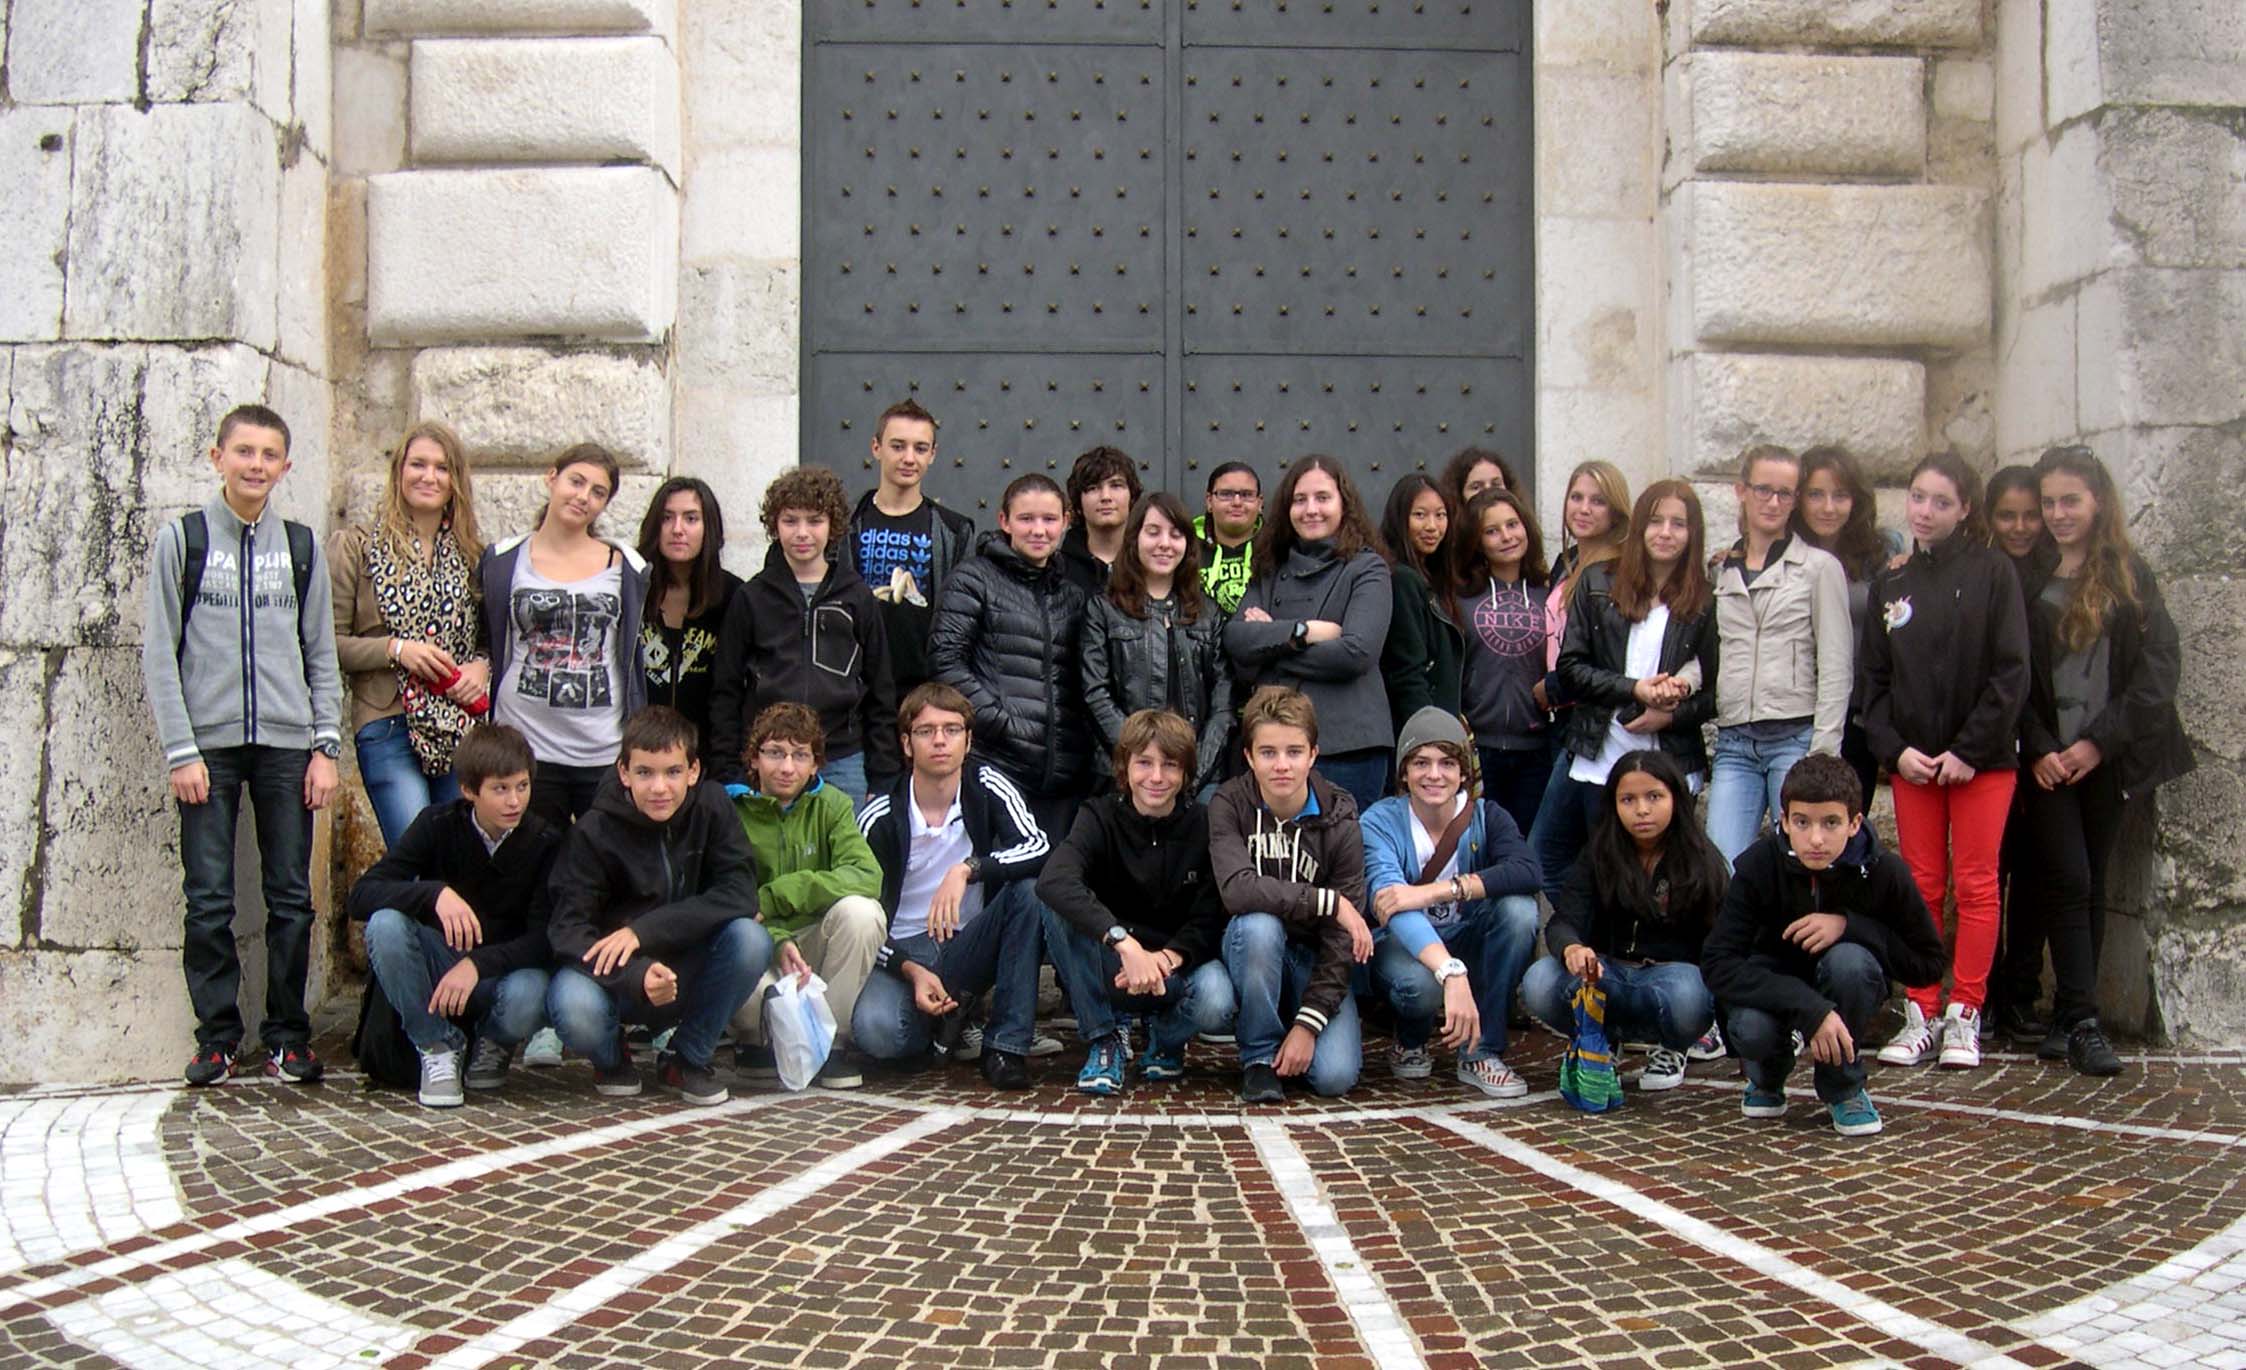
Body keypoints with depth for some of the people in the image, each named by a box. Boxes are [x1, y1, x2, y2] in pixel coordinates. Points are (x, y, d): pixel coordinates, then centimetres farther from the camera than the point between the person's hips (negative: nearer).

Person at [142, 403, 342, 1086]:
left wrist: (327, 746, 3)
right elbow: (158, 653, 1)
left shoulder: (301, 546, 11)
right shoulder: (182, 539, 4)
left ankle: (288, 1038, 10)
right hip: (208, 745, -2)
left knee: (291, 898, 2)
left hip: (286, 745, 2)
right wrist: (181, 751, -6)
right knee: (209, 901, -1)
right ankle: (216, 1036, 8)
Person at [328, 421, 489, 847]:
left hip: (464, 730, 4)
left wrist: (482, 665, 0)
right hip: (389, 729, -4)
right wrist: (395, 649, -13)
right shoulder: (357, 548, 4)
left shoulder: (472, 555, 14)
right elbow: (329, 643, 0)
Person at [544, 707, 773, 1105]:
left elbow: (740, 893, -18)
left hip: (688, 974, 2)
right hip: (618, 975, -2)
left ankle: (687, 1059, -3)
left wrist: (644, 930, -27)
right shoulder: (595, 831, -15)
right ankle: (611, 1056, 4)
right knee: (575, 1008, -35)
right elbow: (568, 929, -20)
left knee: (750, 938, -28)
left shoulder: (711, 808, -9)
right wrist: (636, 975, -39)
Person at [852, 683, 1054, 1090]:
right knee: (874, 1029, -34)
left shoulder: (987, 787, -6)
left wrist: (967, 869, -35)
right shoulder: (880, 818, -8)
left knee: (1029, 889, -27)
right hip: (904, 952, -2)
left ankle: (1007, 1045, -22)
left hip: (970, 947, 2)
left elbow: (1040, 849, -21)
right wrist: (911, 972, -23)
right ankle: (947, 1017, 4)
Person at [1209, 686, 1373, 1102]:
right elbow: (1236, 889, -30)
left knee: (1334, 1075, -23)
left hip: (1314, 959, 0)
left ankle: (1296, 1033, 13)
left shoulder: (1338, 818, -12)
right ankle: (1260, 1056, -15)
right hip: (1253, 952, 0)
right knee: (1258, 924, -36)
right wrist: (1328, 901, -30)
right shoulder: (1229, 803, -13)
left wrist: (1308, 1022, -23)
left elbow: (1343, 937, -15)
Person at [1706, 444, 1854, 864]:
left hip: (1796, 736, -3)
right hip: (1734, 744, 3)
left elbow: (1836, 670, -1)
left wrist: (1822, 758, -8)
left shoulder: (1819, 568, 3)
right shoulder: (1720, 571, 15)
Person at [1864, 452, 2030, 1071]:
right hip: (1912, 758, 3)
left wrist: (1970, 749, -12)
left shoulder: (1992, 572, -2)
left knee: (1976, 885, 0)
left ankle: (1963, 1015, 7)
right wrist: (1895, 748, -5)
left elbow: (2011, 671, -7)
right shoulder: (1891, 582, 9)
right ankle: (1921, 1014, 10)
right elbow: (1875, 678, 9)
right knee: (1921, 886, 5)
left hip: (1982, 757, -3)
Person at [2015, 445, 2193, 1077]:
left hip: (2106, 758, 2)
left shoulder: (2130, 576, 6)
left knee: (2092, 884, 4)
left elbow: (2160, 665, -1)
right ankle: (2082, 1023, -9)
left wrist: (2099, 741, -9)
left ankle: (2068, 1019, 9)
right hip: (2046, 757, -1)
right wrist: (2038, 748, -10)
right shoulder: (2026, 578, 4)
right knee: (2068, 880, -9)